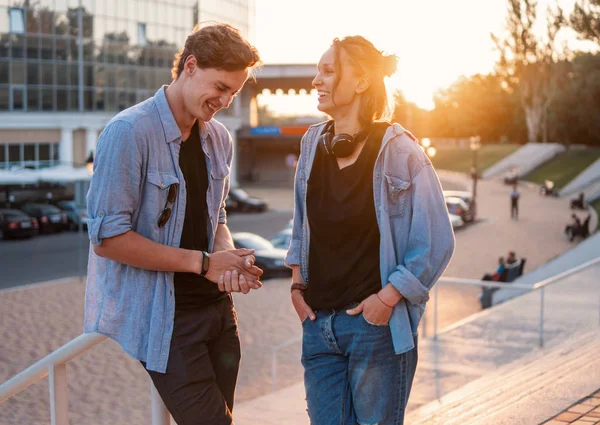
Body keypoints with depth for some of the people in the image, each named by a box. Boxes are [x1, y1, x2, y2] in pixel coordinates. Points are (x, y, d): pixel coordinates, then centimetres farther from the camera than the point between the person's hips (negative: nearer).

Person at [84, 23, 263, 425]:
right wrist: (203, 262, -16)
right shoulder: (129, 132, -16)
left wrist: (230, 257, -7)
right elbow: (107, 238, -19)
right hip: (164, 318, -7)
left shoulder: (219, 138, 7)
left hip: (216, 307, 7)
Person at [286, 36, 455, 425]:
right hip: (318, 322, 5)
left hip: (376, 324, -5)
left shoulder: (398, 151, -12)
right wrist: (297, 283, 8)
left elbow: (437, 241, -11)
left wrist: (387, 298, -13)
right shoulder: (314, 143, 5)